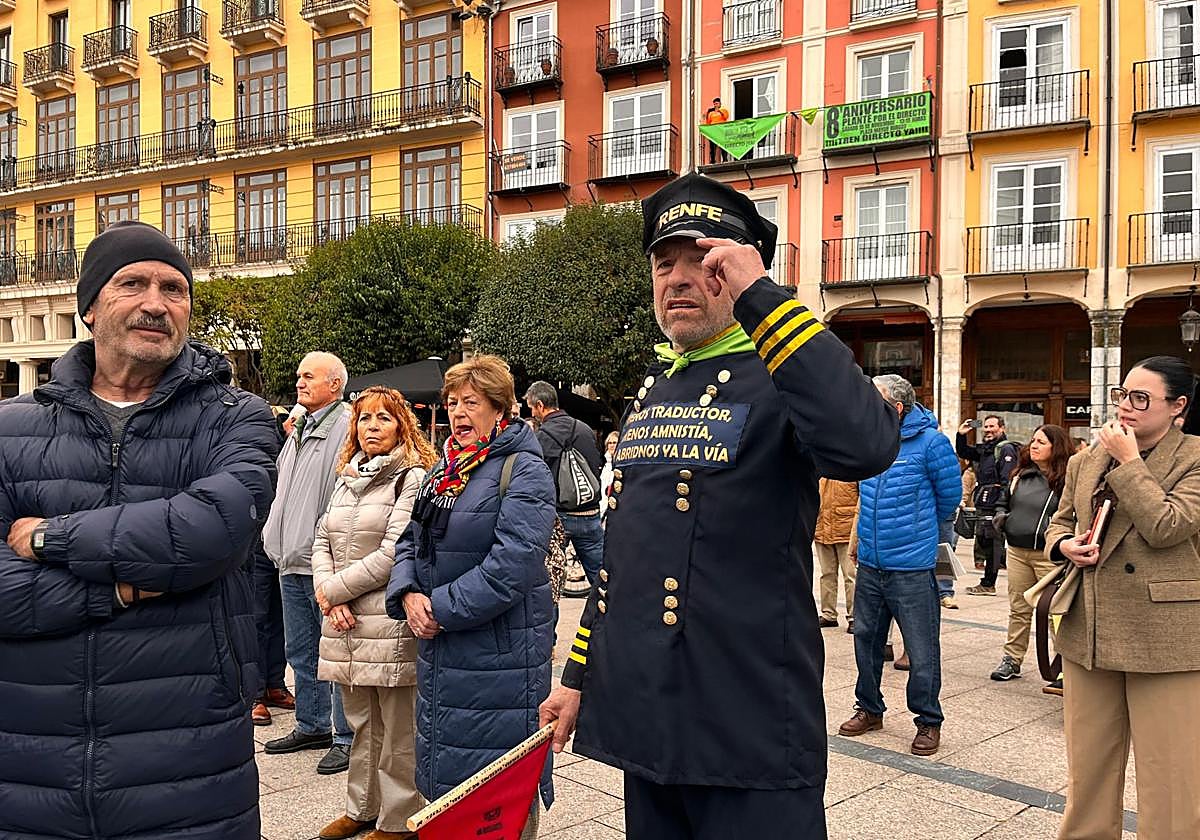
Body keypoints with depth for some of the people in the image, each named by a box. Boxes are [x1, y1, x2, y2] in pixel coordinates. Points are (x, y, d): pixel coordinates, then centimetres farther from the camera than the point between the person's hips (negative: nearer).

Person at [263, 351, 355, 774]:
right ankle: (311, 725, 32)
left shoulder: (347, 429, -13)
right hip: (293, 564, 9)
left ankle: (348, 738, 10)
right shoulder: (298, 430, 16)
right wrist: (273, 536, 18)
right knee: (300, 652, 18)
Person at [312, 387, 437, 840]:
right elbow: (322, 540, 13)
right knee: (361, 723, 17)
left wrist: (334, 588, -9)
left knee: (397, 731, 2)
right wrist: (328, 596, -4)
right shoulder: (346, 478, 16)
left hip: (391, 621, -7)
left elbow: (394, 554, -14)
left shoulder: (412, 478, -7)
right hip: (345, 622, 7)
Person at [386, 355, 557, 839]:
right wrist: (408, 595, -6)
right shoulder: (445, 469, 13)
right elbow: (411, 541, 14)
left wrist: (442, 609, -18)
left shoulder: (524, 471, -12)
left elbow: (513, 563, -23)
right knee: (443, 769, 19)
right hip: (439, 648, 8)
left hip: (498, 649, -8)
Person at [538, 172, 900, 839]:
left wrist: (761, 295, -29)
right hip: (646, 721, 7)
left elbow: (866, 446, -33)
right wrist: (579, 675, 18)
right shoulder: (652, 391, 13)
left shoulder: (776, 380, -10)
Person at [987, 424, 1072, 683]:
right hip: (1017, 551, 6)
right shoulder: (1021, 475, 11)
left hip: (1048, 555, -6)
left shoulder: (1065, 479, -9)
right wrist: (1000, 517, 6)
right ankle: (1012, 659, 23)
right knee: (1019, 609, 14)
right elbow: (1003, 501, 25)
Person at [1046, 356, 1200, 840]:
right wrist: (1065, 545, -2)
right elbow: (1059, 523, 20)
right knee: (1088, 770, 15)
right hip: (1089, 631, 5)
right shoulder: (1085, 461, 11)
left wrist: (1128, 461, -12)